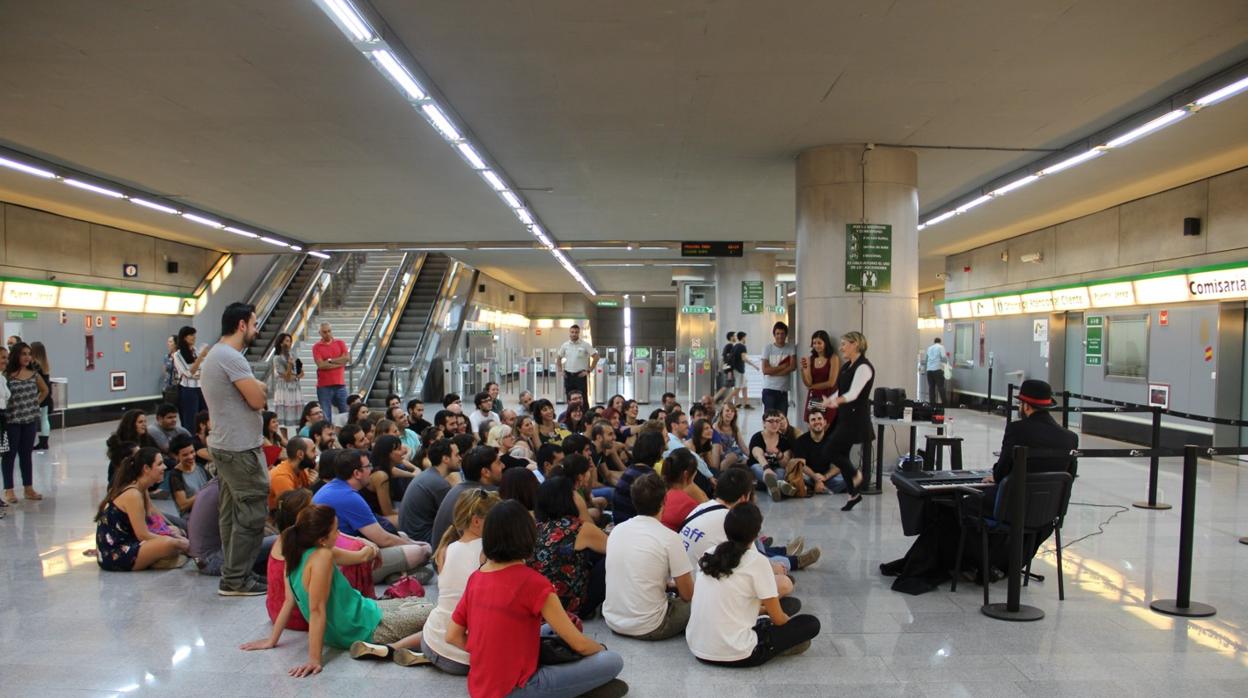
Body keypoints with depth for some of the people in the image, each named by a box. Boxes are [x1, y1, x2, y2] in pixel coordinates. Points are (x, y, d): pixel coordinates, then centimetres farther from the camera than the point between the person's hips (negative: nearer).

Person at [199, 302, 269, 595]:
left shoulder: (215, 354, 16)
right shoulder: (231, 357, -19)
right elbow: (258, 399, -20)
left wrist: (255, 388, 0)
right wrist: (261, 388, -2)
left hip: (225, 446, 11)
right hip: (240, 449, -11)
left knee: (233, 512, 15)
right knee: (252, 511, -5)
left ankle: (234, 574, 23)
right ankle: (235, 580, 2)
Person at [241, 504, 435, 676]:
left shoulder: (295, 554, -3)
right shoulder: (321, 556, -27)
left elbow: (290, 601, 3)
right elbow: (317, 610, -28)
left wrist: (272, 640, 13)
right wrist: (314, 659, -28)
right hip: (367, 627, -9)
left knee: (418, 604, 25)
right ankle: (393, 649, -21)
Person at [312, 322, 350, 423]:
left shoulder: (340, 343, 10)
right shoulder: (316, 347, 3)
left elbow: (347, 358, -4)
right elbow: (321, 365, -10)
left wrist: (330, 360, -5)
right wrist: (340, 363, -6)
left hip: (340, 384, 2)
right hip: (324, 386, -2)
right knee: (325, 416, -3)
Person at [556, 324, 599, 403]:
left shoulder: (585, 345, -7)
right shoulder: (565, 345, 5)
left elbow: (596, 357, -7)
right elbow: (559, 357, 18)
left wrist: (589, 371, -10)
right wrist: (560, 370, 8)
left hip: (580, 375, -4)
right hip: (568, 375, 4)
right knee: (570, 399, 10)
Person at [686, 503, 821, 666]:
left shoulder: (709, 555, 6)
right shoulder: (757, 561, -10)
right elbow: (778, 618, -3)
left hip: (697, 649, 6)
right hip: (735, 655, -6)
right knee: (811, 623, 5)